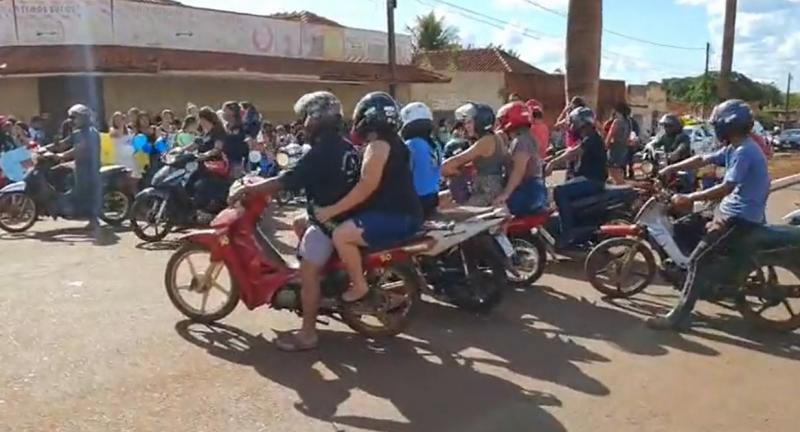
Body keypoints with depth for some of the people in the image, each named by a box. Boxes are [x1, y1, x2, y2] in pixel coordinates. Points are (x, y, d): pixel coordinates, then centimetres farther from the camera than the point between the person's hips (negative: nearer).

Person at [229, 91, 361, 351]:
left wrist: (249, 189, -12)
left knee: (308, 273, -9)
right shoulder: (345, 146, 10)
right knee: (300, 225, 31)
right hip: (345, 215, 10)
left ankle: (308, 334, -5)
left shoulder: (322, 152, -20)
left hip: (329, 220, -10)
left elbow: (288, 180, -21)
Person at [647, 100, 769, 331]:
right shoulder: (735, 148, 12)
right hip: (732, 212, 10)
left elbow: (725, 188, -27)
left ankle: (680, 315, -16)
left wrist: (689, 198, -23)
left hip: (739, 218, -10)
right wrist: (671, 168, 6)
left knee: (698, 259, -16)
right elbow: (703, 160, 16)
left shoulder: (743, 152, -20)